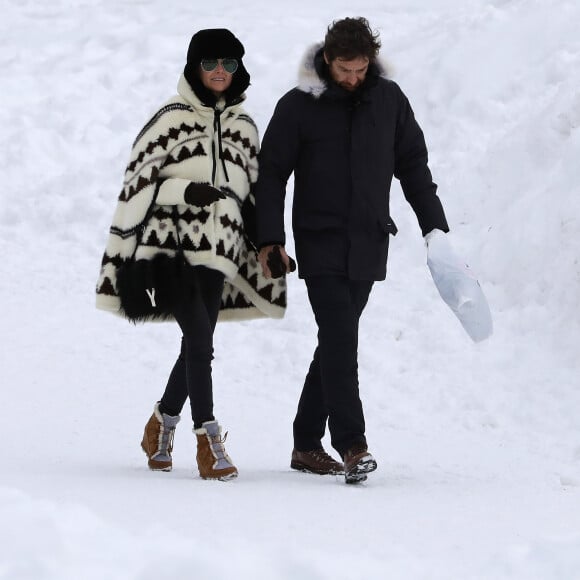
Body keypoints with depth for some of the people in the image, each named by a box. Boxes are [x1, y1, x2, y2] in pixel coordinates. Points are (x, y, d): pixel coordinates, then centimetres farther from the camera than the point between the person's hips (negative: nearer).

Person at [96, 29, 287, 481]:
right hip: (172, 243, -5)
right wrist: (185, 191, -16)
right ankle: (209, 442, -14)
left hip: (216, 251, 5)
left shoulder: (243, 126, 15)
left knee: (198, 346, 7)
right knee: (200, 340, -15)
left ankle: (162, 425, 28)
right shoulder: (172, 118, -2)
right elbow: (139, 179, -2)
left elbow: (254, 194, 23)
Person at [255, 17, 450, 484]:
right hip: (321, 243, -4)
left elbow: (413, 165, 15)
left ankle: (307, 445, 16)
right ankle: (352, 446, -20)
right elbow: (272, 174, 0)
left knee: (337, 343, 8)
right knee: (340, 339, -16)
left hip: (369, 245, 4)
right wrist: (270, 240, -7)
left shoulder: (389, 99, 5)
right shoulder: (298, 106, -4)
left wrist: (434, 225, 11)